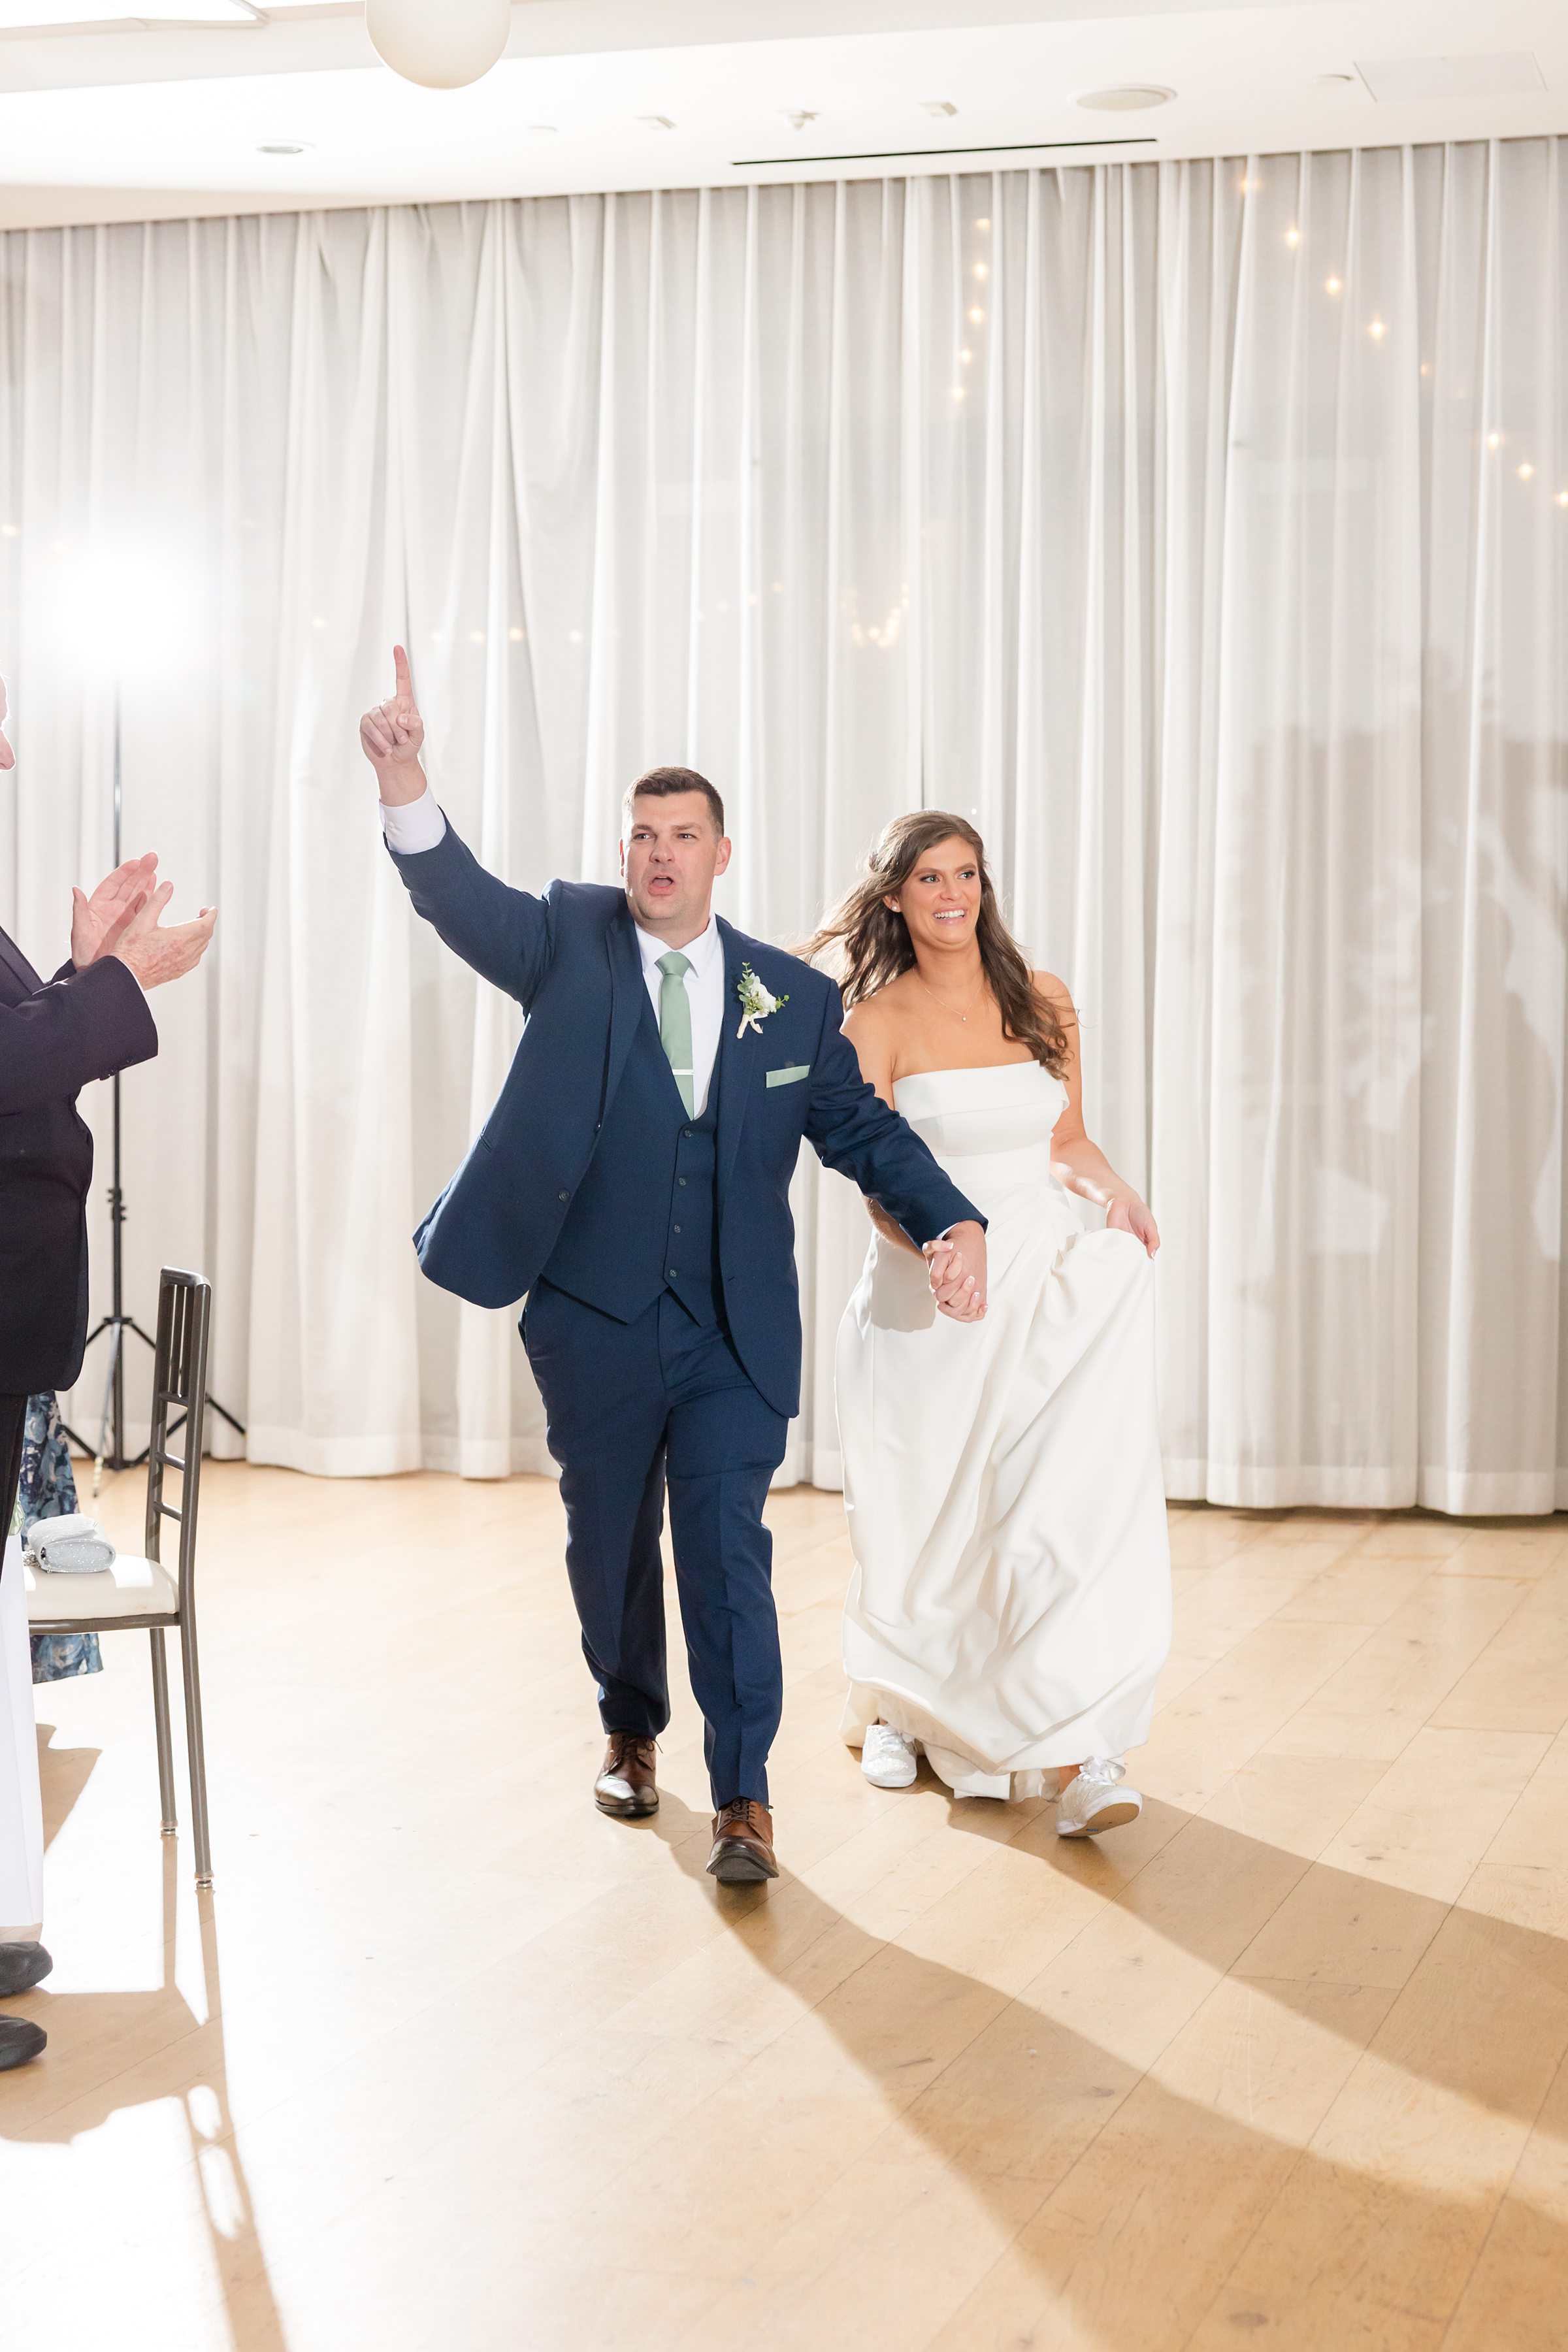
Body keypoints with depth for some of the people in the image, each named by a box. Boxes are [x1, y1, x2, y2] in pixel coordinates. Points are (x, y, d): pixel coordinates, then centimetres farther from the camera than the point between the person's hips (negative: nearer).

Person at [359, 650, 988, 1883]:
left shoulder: (794, 996, 4)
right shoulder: (570, 944, 0)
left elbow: (864, 1128, 7)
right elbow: (464, 898, -18)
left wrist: (953, 1222, -10)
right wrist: (405, 783, -37)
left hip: (734, 1329, 0)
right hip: (595, 1319, 1)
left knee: (727, 1545, -7)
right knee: (609, 1542, 14)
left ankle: (744, 1795, 3)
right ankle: (631, 1733, 38)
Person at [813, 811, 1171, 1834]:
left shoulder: (1044, 1001, 9)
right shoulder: (878, 1021, -2)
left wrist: (1115, 1192, -2)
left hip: (1050, 1285, 2)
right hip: (929, 1293, -2)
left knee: (1077, 1500, -12)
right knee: (926, 1518, 7)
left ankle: (1073, 1751, -15)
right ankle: (894, 1708, 33)